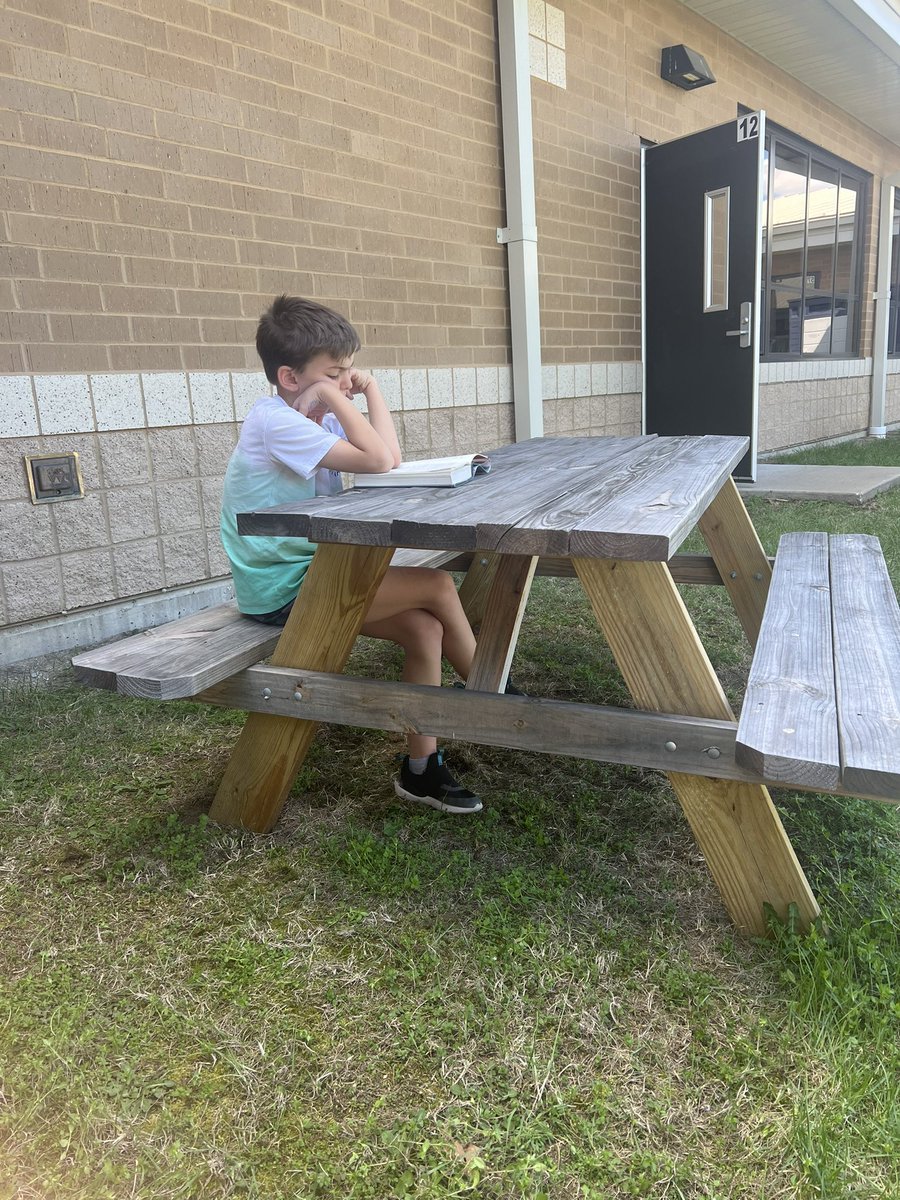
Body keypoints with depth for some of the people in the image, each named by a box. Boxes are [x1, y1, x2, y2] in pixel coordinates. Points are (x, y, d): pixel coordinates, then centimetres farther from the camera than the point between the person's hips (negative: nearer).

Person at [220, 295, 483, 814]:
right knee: (437, 585, -12)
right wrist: (335, 397, -18)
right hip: (282, 590, -9)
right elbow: (377, 460, -26)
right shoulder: (276, 421, -18)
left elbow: (392, 458, 3)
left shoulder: (318, 414, 10)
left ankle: (421, 769, 5)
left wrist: (370, 386, 4)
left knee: (425, 629, -7)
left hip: (312, 574, 9)